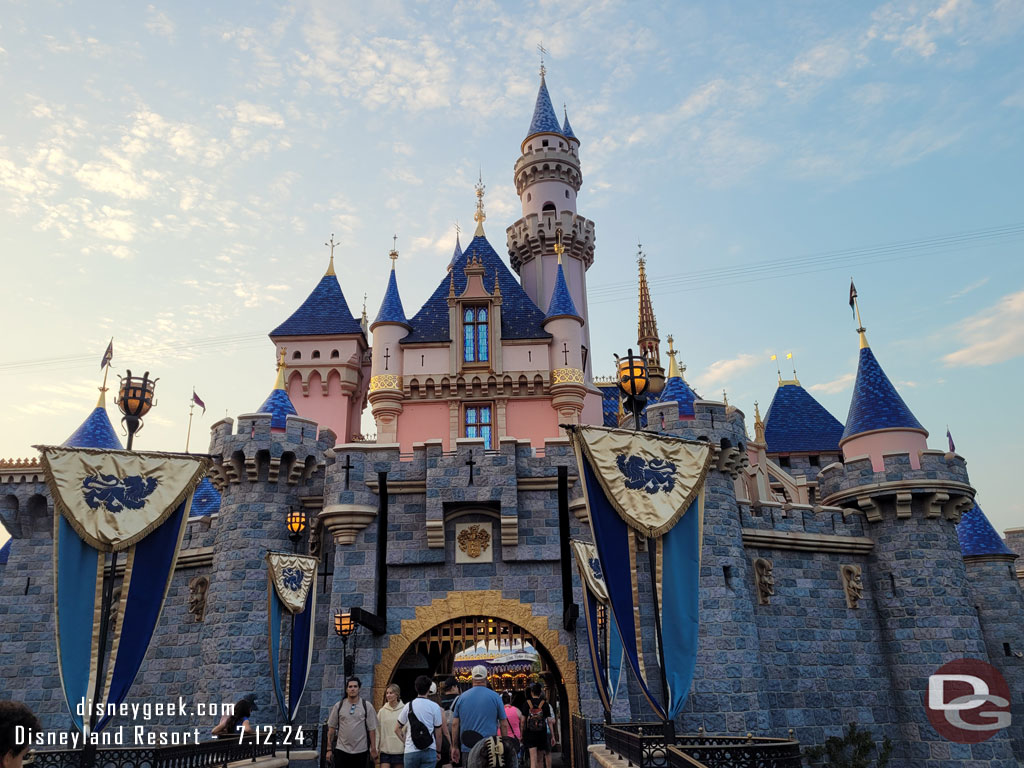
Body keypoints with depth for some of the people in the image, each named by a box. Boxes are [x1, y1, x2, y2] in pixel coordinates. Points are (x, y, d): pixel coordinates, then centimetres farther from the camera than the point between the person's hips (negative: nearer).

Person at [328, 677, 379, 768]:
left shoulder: (367, 707, 0)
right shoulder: (338, 706, 2)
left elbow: (372, 729, 1)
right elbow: (331, 728, 4)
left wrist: (373, 749, -2)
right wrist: (329, 749, 2)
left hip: (361, 750, 0)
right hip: (341, 749, 0)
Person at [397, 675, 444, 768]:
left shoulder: (408, 706, 3)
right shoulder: (435, 707, -3)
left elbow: (397, 729, 7)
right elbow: (438, 733, 1)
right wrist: (438, 750, 11)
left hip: (411, 751, 1)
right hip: (429, 750, -1)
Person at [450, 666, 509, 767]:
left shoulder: (462, 697, 4)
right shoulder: (495, 697, -2)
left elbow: (455, 724, 5)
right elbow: (504, 725, 0)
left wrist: (455, 747, 13)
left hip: (467, 748, 2)